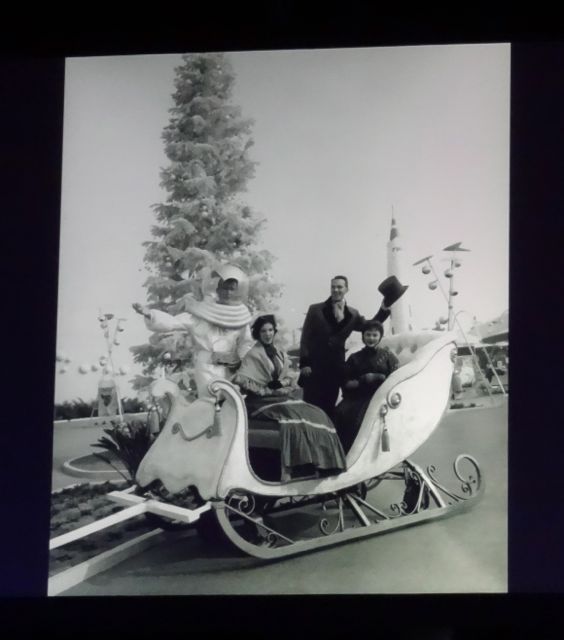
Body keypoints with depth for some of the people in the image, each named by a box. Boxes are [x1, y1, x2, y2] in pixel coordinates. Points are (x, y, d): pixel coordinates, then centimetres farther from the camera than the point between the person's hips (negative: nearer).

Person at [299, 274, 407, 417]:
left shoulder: (352, 315, 12)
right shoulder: (316, 310, 1)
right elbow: (305, 337, -1)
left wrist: (384, 309, 4)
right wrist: (304, 363, -9)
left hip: (335, 369, 3)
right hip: (314, 368, -3)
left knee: (328, 409, 6)